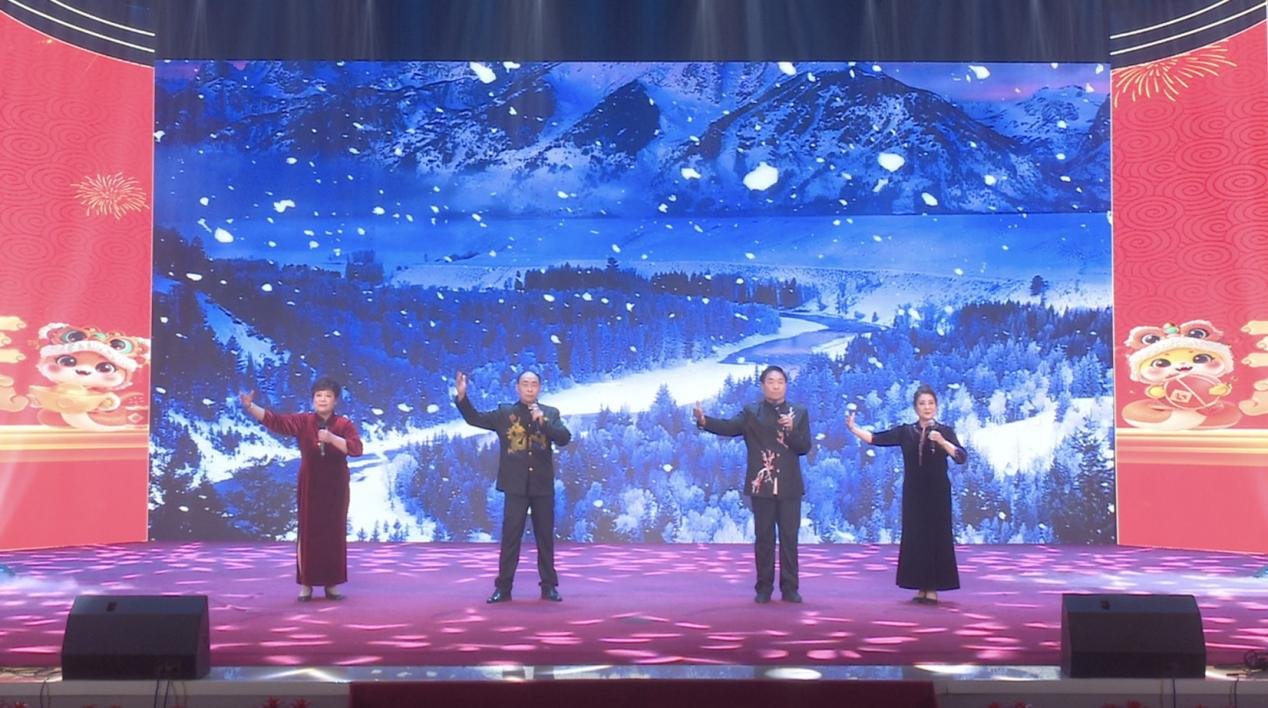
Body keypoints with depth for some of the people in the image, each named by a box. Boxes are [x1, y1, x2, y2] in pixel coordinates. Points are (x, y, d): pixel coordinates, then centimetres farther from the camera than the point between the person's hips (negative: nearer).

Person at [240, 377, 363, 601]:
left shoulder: (344, 424, -2)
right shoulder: (303, 421, -1)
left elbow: (356, 448, -14)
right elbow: (274, 421, -11)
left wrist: (332, 438, -25)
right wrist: (249, 406, -24)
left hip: (335, 486, 0)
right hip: (310, 485, 0)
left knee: (334, 533, 4)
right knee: (308, 532, 1)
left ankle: (332, 584, 12)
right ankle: (306, 584, 8)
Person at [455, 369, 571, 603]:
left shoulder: (550, 413, 4)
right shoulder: (505, 413, 3)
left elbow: (564, 438, -7)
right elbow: (475, 419, 1)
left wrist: (543, 422, -21)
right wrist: (462, 396, -14)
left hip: (542, 485, 1)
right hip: (516, 485, -1)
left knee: (545, 536, 8)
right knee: (510, 536, 0)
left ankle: (549, 586, 17)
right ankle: (503, 587, 5)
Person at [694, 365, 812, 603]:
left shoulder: (799, 413, 6)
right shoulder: (751, 412, 1)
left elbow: (805, 447, 1)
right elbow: (729, 427, -15)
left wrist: (791, 430, -17)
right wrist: (704, 421, -32)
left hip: (789, 486, 1)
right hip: (762, 485, -1)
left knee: (789, 538, 3)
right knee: (763, 538, 4)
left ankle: (790, 588, 11)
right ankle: (764, 588, 12)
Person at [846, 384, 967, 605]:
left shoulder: (945, 431, -1)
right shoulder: (905, 432, 4)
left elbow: (961, 457, -13)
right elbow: (876, 439, -4)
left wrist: (942, 442, -28)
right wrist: (853, 428, -15)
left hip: (937, 493, -2)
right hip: (913, 493, 2)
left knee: (936, 537, 0)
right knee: (914, 537, 3)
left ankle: (933, 589, 8)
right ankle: (920, 588, 12)